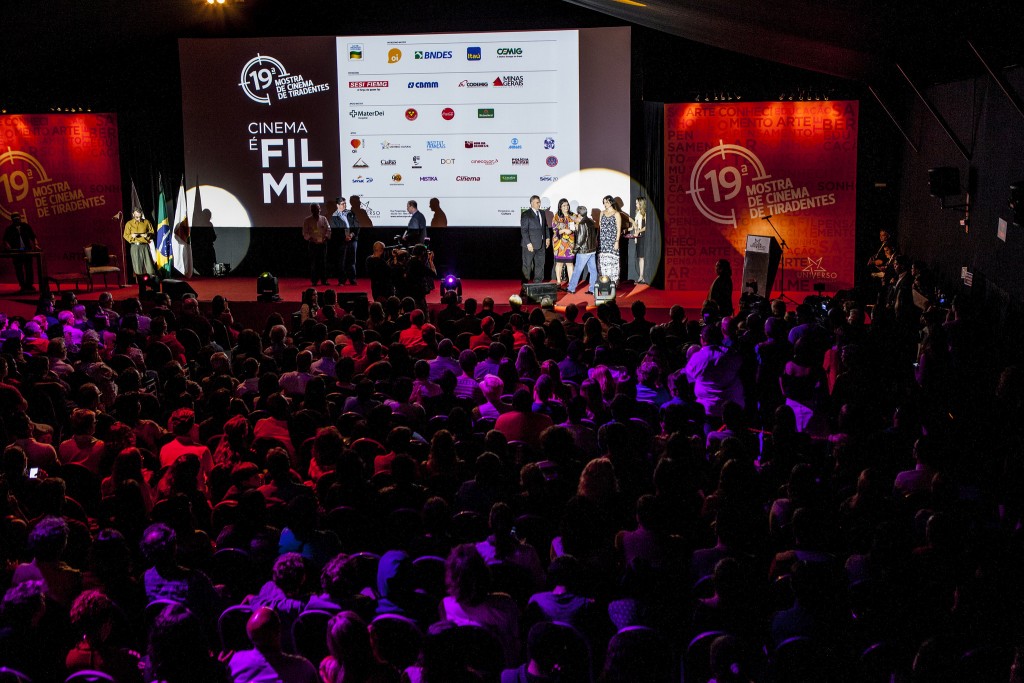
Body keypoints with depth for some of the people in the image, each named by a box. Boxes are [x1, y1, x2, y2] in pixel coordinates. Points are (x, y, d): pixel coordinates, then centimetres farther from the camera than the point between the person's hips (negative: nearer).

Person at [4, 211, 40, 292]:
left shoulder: (26, 226, 7)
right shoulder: (9, 229, 4)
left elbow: (33, 237, 8)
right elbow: (5, 240, 0)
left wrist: (36, 245, -7)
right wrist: (8, 246, -20)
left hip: (27, 250, 0)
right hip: (16, 252, 0)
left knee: (29, 268, -2)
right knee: (19, 269, 0)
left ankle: (29, 285, 6)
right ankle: (23, 286, 6)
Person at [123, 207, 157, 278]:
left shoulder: (146, 222, 7)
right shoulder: (129, 224, 6)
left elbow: (153, 232, 9)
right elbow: (126, 236, 6)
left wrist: (147, 235, -12)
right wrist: (132, 236, -15)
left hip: (145, 246, 0)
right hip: (135, 247, 0)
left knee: (149, 263, -7)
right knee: (137, 265, -1)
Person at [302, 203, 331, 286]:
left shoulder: (323, 219, 8)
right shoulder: (307, 220, 2)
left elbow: (328, 229, 9)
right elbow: (305, 232, 0)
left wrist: (326, 237, -8)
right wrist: (310, 238, -16)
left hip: (323, 243, 2)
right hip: (313, 244, -2)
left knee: (323, 262, 4)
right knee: (314, 263, -2)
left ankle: (324, 280, 12)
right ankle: (314, 281, 5)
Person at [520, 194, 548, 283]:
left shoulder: (542, 213, 13)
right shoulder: (526, 214, -8)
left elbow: (545, 227, 21)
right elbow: (524, 230, -12)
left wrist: (547, 238, 8)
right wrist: (528, 243, -18)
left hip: (541, 244, 6)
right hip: (530, 244, -6)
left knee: (540, 264, 8)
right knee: (527, 265, -1)